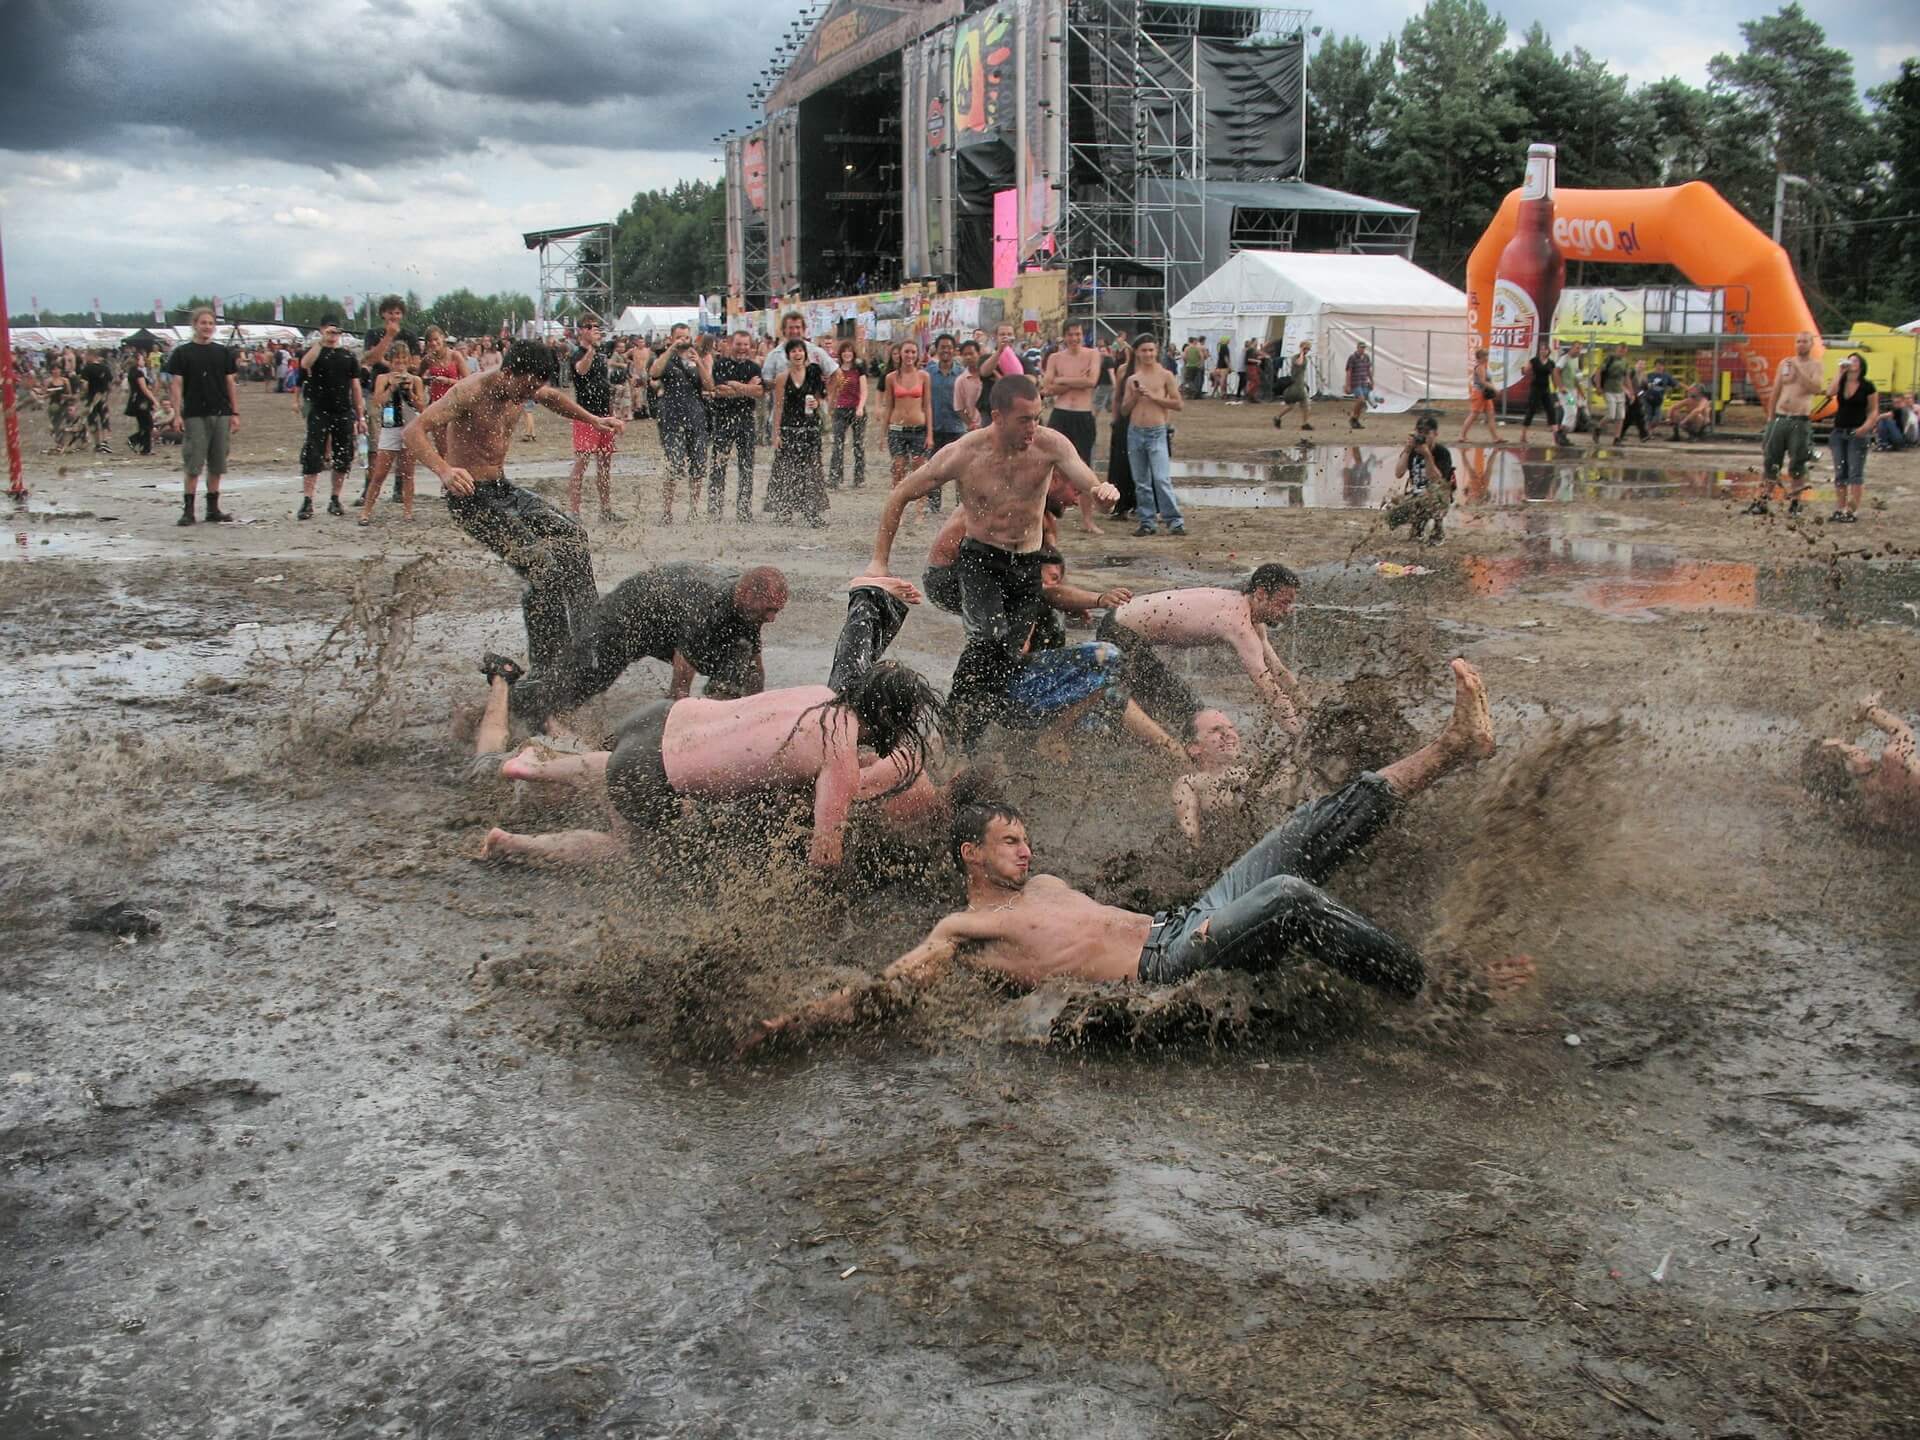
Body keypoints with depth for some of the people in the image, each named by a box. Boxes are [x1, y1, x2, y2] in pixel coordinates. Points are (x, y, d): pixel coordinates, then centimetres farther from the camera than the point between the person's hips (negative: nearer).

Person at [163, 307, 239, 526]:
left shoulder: (223, 352, 11)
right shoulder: (182, 353, 2)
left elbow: (231, 383, 12)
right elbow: (176, 384, -1)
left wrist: (235, 413, 5)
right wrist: (177, 414, -9)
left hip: (221, 415, 3)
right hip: (194, 415, -3)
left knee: (217, 464, 7)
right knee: (193, 464, -5)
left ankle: (213, 507, 15)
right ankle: (188, 510, -1)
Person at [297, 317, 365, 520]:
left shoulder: (347, 355, 11)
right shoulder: (314, 351, 2)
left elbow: (355, 387, 13)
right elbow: (305, 364, -23)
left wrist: (361, 416, 9)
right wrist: (321, 342, -24)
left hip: (344, 414, 3)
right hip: (319, 412, -3)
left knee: (343, 458, 5)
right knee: (312, 458, -8)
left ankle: (335, 500, 16)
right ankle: (307, 502, -9)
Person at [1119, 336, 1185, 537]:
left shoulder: (1165, 375, 1)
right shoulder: (1132, 379, 11)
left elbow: (1178, 404, -4)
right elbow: (1124, 410, 13)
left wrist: (1153, 396, -11)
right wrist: (1135, 396, -5)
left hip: (1157, 432, -4)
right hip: (1135, 432, 4)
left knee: (1162, 479, -14)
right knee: (1141, 482, 7)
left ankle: (1175, 521, -11)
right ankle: (1147, 521, 14)